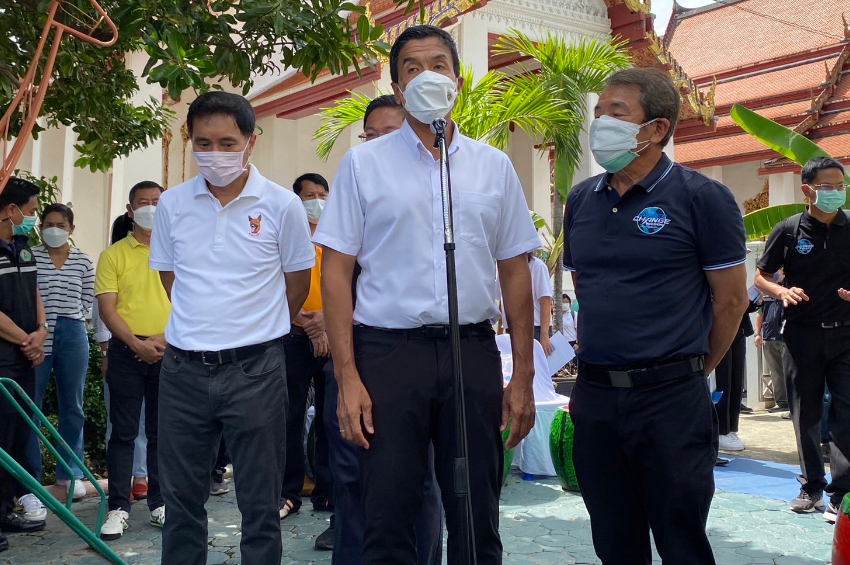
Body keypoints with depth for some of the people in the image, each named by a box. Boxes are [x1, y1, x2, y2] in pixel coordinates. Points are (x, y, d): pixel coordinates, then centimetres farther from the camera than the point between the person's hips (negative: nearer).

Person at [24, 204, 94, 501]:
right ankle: (30, 474, 11)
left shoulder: (83, 261, 7)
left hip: (72, 334, 2)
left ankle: (69, 473, 19)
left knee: (72, 406, 8)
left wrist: (70, 317, 1)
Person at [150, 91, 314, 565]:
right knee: (182, 496, 14)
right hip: (184, 367, 3)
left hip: (255, 369, -3)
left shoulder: (282, 205, -5)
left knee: (261, 503, 6)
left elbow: (297, 282, 6)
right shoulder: (173, 204, 4)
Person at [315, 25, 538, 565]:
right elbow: (337, 271, 0)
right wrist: (347, 377, -8)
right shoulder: (364, 162, 4)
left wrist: (523, 376, 4)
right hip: (388, 351, -2)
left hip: (473, 351, 2)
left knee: (478, 521, 10)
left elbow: (515, 272, 10)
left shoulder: (495, 166, 9)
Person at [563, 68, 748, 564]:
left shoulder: (702, 198, -7)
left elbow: (732, 299, -4)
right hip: (594, 396, 5)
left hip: (671, 400, -5)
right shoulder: (582, 200, 9)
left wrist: (693, 370, 5)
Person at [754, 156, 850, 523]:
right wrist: (783, 292, -15)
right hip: (802, 334, 0)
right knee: (806, 414, 9)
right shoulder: (788, 231, 0)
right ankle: (812, 487, 21)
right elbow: (761, 277, 6)